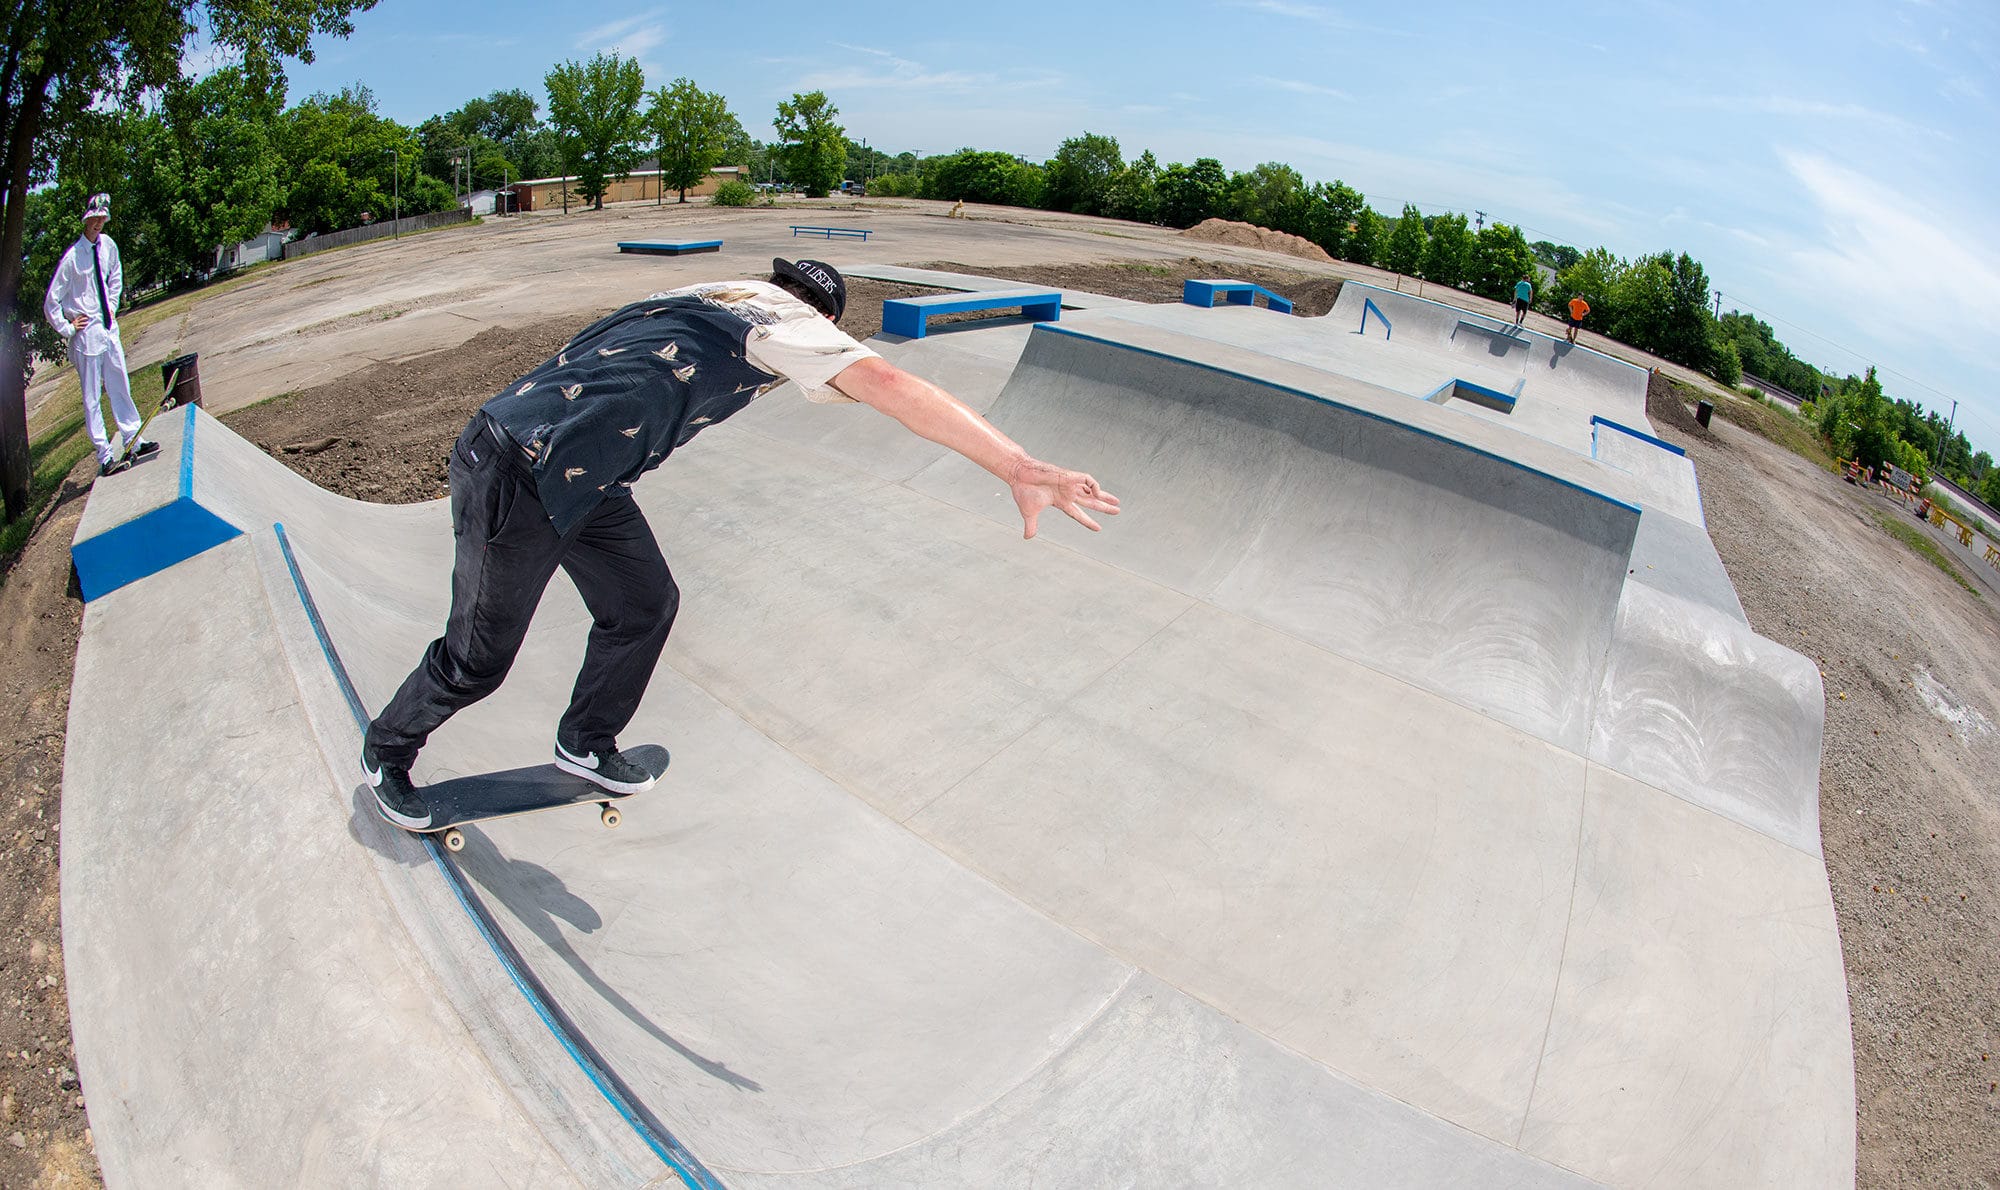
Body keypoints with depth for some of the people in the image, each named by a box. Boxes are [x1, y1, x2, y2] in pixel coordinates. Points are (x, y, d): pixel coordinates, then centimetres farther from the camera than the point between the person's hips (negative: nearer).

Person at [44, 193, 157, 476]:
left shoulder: (108, 245, 2)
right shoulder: (72, 257, -15)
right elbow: (50, 303, -10)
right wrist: (67, 329, -8)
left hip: (109, 326, 6)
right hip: (86, 332, -6)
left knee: (120, 387, 13)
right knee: (92, 398, 0)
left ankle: (132, 441, 22)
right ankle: (105, 457, 1)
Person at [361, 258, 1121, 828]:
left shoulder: (712, 298, 15)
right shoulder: (785, 317, -10)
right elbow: (890, 387, -27)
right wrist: (1020, 470, -33)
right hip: (515, 480, -9)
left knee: (644, 605, 17)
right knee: (478, 660, 10)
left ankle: (584, 743, 37)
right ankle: (385, 753, 37)